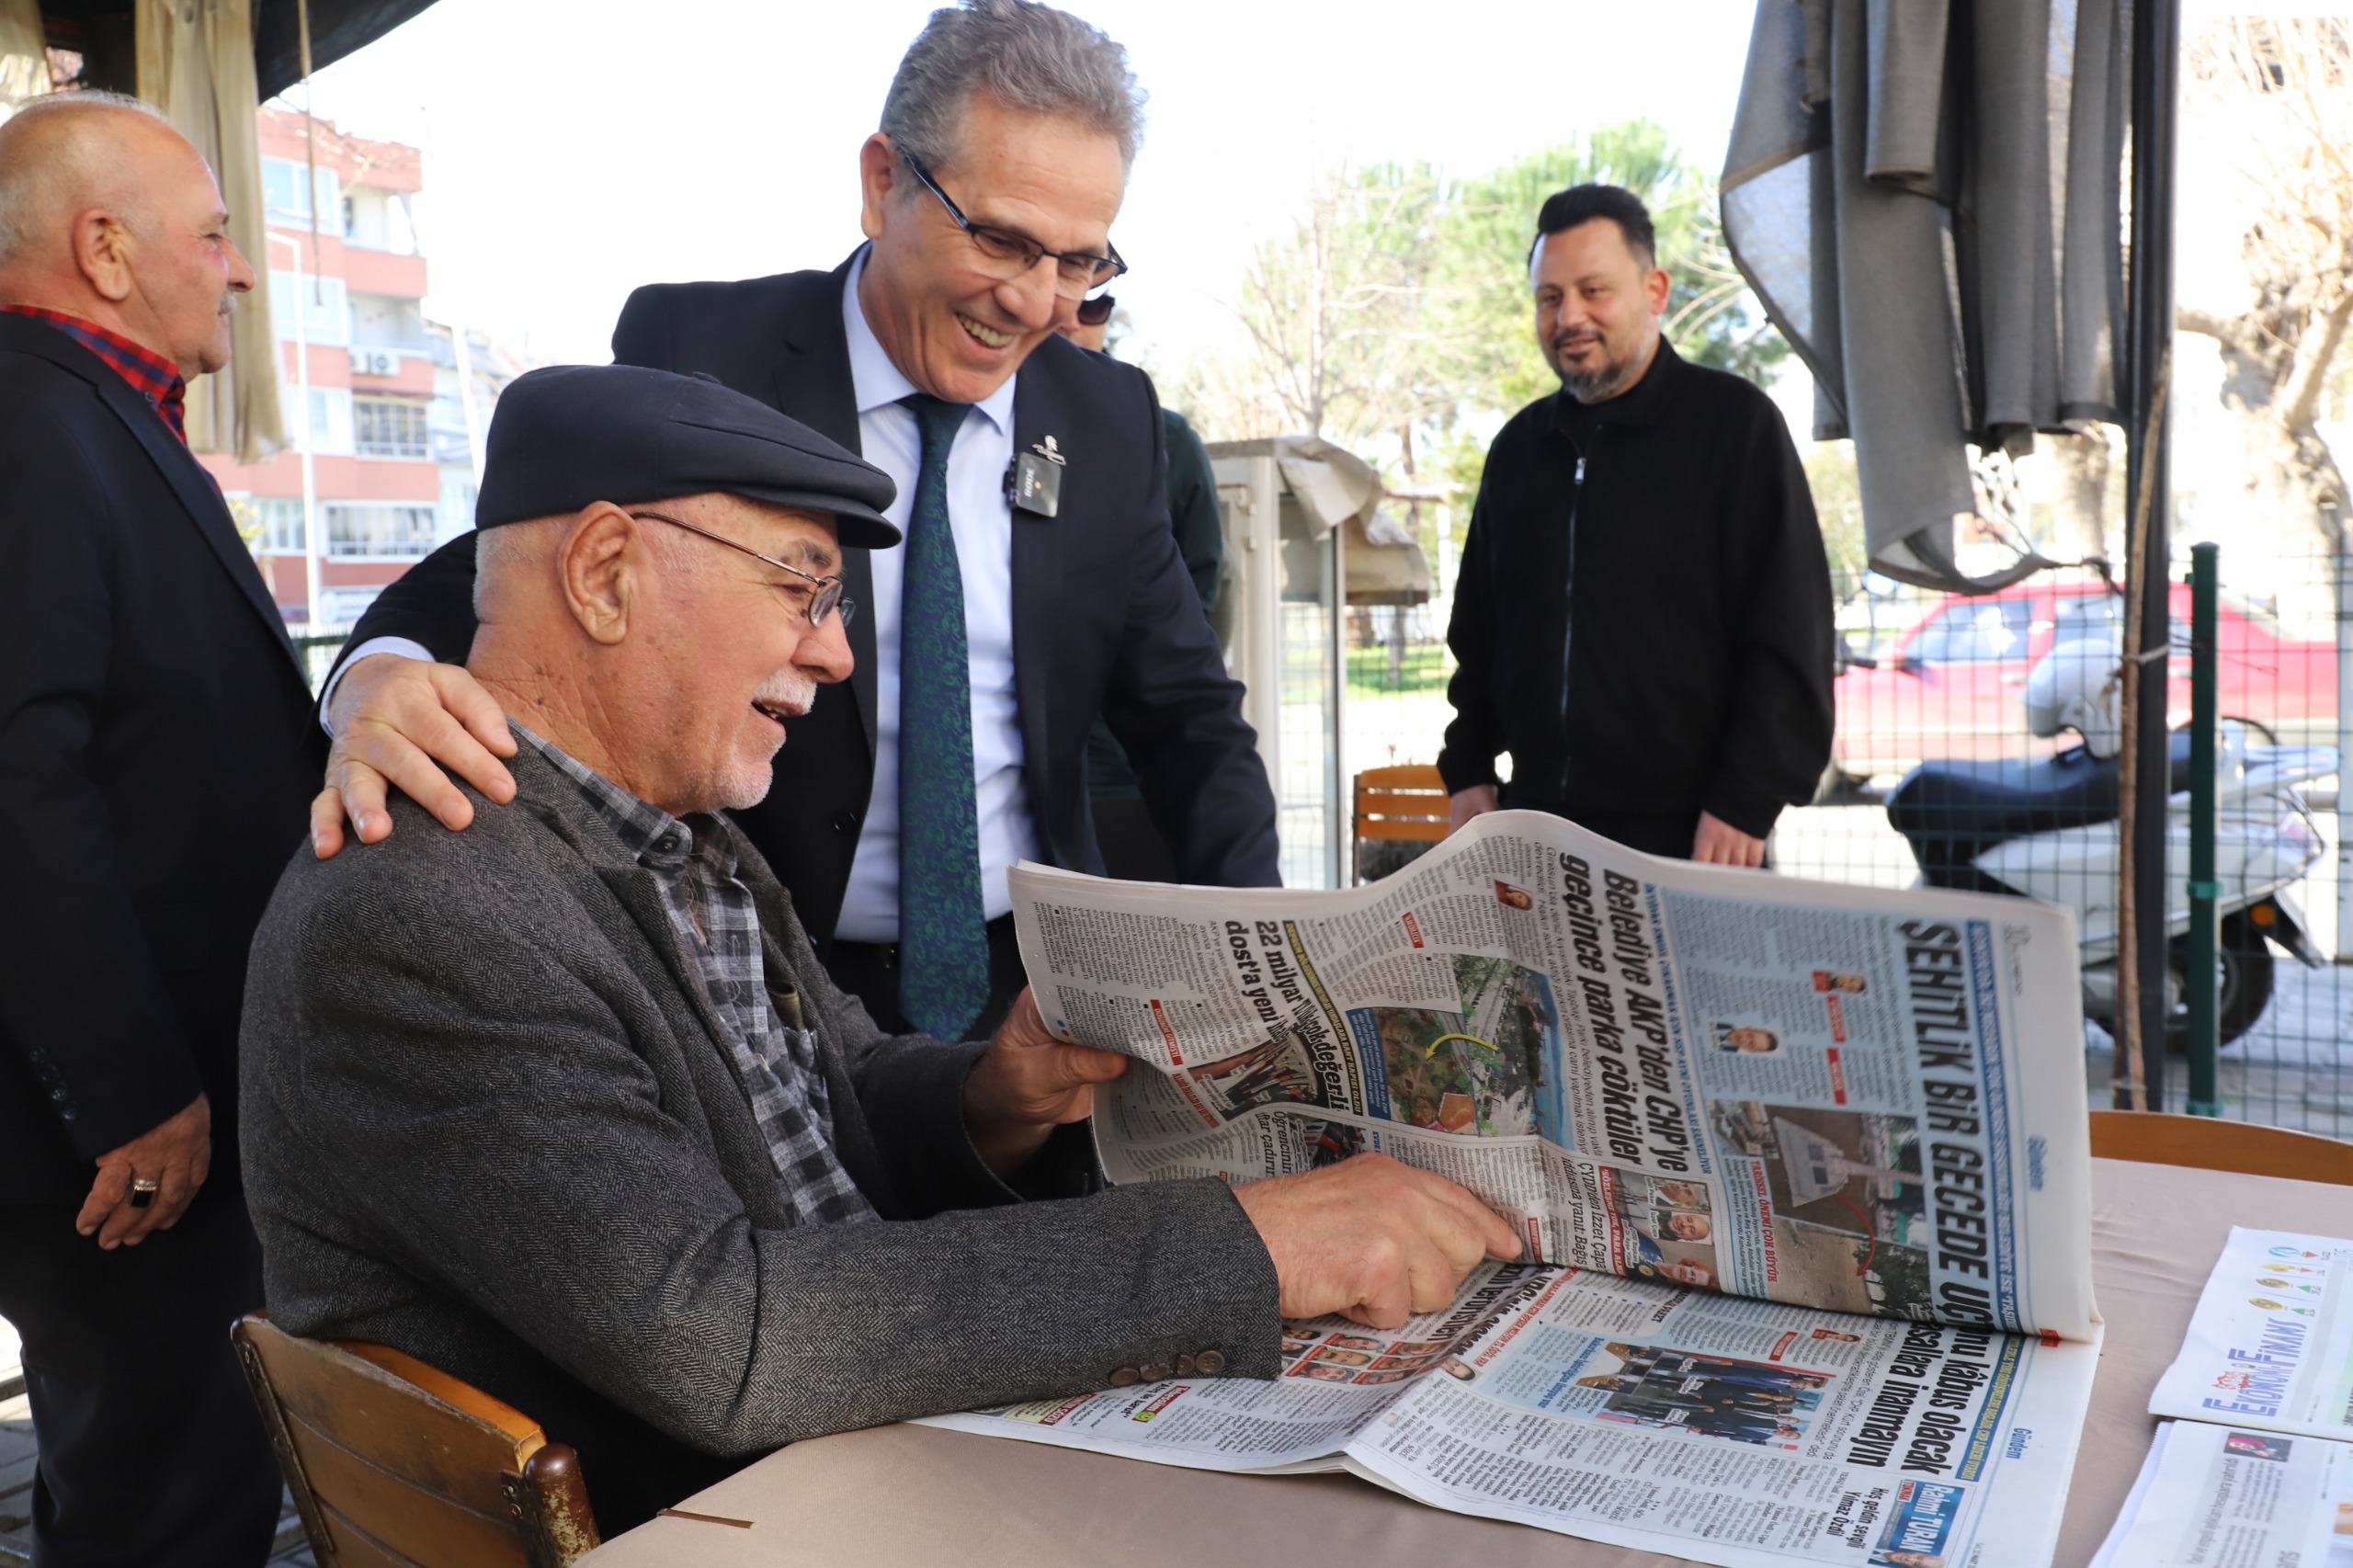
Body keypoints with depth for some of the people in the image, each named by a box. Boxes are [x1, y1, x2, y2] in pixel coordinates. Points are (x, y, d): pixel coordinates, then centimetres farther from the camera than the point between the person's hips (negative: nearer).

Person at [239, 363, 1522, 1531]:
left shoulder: (683, 834, 7)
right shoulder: (410, 920, -21)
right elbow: (711, 1332, -29)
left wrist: (996, 1104, -11)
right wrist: (1243, 1247, -28)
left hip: (871, 1444, 8)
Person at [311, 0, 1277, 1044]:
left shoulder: (1112, 419, 0)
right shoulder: (692, 353, -9)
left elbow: (1185, 714, 5)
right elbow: (491, 582, -9)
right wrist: (384, 684, -33)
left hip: (1028, 988, 3)